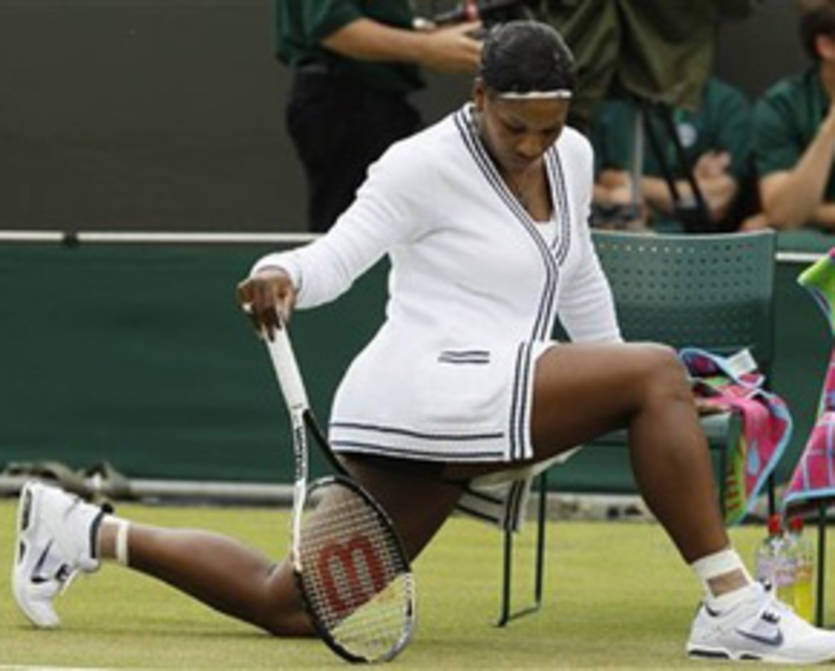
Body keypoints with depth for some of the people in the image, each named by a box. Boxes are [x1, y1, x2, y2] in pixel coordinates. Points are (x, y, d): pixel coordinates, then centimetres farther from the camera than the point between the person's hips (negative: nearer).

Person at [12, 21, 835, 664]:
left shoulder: (572, 159, 14)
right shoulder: (427, 164, -9)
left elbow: (578, 280, 29)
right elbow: (337, 254, -13)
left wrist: (616, 414, 35)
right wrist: (282, 276, -36)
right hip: (434, 387, -9)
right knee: (658, 372, -17)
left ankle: (90, 534, 18)